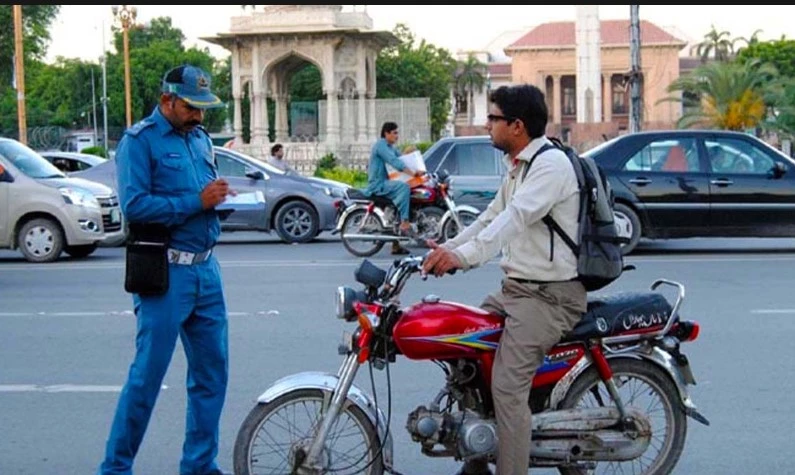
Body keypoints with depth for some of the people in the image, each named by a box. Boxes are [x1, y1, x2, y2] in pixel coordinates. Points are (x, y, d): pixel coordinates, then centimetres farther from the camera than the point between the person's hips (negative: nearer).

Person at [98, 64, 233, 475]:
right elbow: (135, 205, -19)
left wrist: (218, 195, 2)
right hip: (165, 272, -7)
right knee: (148, 373, -3)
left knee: (211, 372, 10)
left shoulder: (200, 137, 16)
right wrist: (197, 201, -18)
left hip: (206, 269, 7)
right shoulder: (140, 141, -7)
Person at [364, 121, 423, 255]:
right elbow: (394, 162, -23)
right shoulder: (380, 145, -11)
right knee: (404, 187, -30)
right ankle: (404, 222, -33)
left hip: (385, 183, 11)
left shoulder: (390, 147, 22)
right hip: (378, 184, -11)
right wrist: (413, 173, -30)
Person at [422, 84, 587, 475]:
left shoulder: (550, 164, -16)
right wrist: (448, 247, 9)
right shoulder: (517, 167, 17)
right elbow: (491, 216, 20)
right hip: (515, 288, 11)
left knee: (507, 387, -19)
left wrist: (463, 256, -38)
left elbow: (515, 218, -29)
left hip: (550, 295, -10)